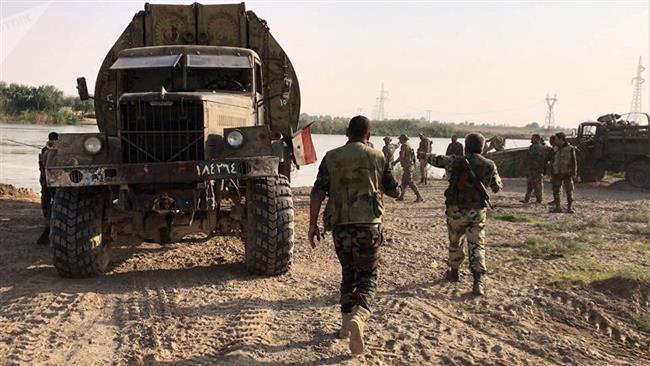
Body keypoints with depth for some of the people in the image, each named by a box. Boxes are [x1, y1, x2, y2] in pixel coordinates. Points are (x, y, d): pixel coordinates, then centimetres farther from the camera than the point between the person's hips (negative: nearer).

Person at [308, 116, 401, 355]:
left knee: (348, 273, 20)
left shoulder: (331, 158, 5)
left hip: (340, 225, 2)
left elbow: (318, 193, -2)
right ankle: (358, 316, -22)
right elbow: (394, 192, 13)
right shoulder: (378, 158, 5)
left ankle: (347, 322, 26)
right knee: (368, 275, 4)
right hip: (368, 224, -2)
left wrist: (313, 224, 4)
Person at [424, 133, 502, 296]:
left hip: (457, 210, -1)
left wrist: (426, 155, 27)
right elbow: (497, 187, 8)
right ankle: (478, 281, -9)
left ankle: (454, 272, 34)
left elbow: (437, 160, 6)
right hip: (478, 212, 1)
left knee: (455, 242, 18)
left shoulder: (457, 162, -9)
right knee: (477, 245, 4)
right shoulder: (490, 165, -3)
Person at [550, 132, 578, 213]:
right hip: (557, 174, 5)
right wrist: (551, 174, 12)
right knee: (555, 191, 3)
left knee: (569, 191, -1)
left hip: (567, 174, -5)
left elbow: (574, 162, -4)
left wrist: (573, 173, -10)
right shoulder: (556, 150, 11)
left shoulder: (570, 149, -4)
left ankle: (570, 208, 8)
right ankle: (558, 207, 13)